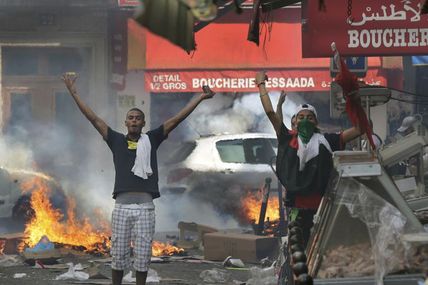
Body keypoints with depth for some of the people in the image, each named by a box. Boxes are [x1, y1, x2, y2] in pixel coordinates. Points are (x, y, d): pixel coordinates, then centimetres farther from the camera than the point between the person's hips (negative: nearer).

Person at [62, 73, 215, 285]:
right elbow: (93, 118, 10)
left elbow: (177, 119, 8)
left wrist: (201, 98, 6)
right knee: (118, 255, 4)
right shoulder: (116, 140, 11)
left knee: (143, 255, 3)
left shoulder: (151, 140, 10)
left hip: (145, 207, 0)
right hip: (122, 206, 0)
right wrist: (73, 92, 9)